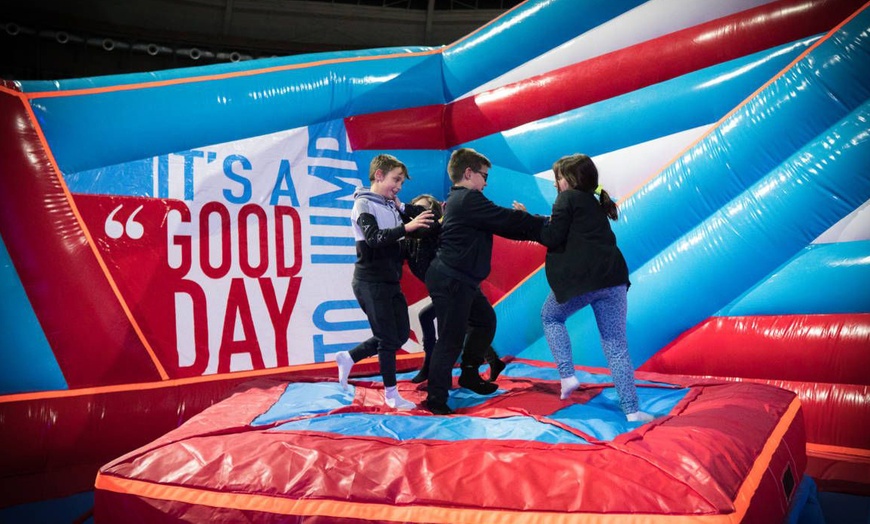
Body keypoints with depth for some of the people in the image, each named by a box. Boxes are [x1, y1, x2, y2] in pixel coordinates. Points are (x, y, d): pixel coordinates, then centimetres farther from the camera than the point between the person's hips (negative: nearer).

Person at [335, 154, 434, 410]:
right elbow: (374, 238, -27)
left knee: (401, 334, 12)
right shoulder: (364, 204, -11)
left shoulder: (391, 206, 11)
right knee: (388, 338, -2)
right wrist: (406, 227, -38)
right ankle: (391, 393, 14)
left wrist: (402, 209, -10)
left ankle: (348, 358, 24)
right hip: (371, 283, -8)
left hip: (390, 282, 8)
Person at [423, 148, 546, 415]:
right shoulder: (469, 199, -17)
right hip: (450, 281, -11)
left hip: (460, 281, 11)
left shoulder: (458, 200, 16)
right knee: (451, 338, -5)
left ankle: (470, 374, 33)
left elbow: (502, 225, 13)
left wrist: (537, 229, 6)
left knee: (485, 320, 21)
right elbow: (507, 220, -17)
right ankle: (436, 398, 5)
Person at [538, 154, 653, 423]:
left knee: (551, 317, 22)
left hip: (580, 279, -6)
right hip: (613, 279, 6)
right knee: (616, 344, 7)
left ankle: (567, 375, 12)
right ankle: (632, 409, 4)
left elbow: (553, 237, -5)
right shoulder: (596, 204, 26)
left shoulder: (567, 198, 3)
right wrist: (539, 221, 25)